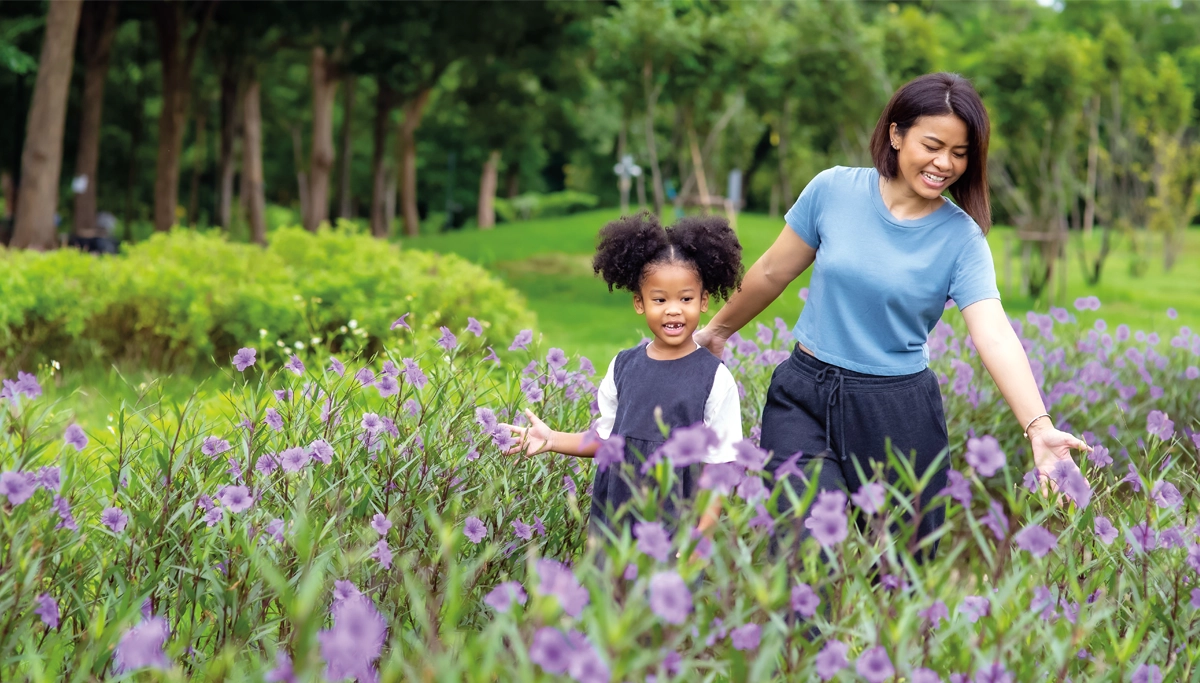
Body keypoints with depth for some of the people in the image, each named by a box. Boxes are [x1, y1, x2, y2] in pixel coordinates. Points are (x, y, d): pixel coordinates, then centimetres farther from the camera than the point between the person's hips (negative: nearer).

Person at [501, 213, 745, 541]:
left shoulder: (714, 378, -7)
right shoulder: (624, 366, 5)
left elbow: (719, 464, -6)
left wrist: (703, 531, -11)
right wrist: (553, 440, 3)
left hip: (677, 526, -4)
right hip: (614, 520, 4)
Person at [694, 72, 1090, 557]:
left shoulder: (961, 238, -7)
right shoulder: (834, 190, -5)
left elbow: (994, 336, -19)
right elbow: (774, 272, 10)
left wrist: (1038, 428, -33)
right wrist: (718, 329, 22)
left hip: (899, 415, 0)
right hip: (804, 396, 0)